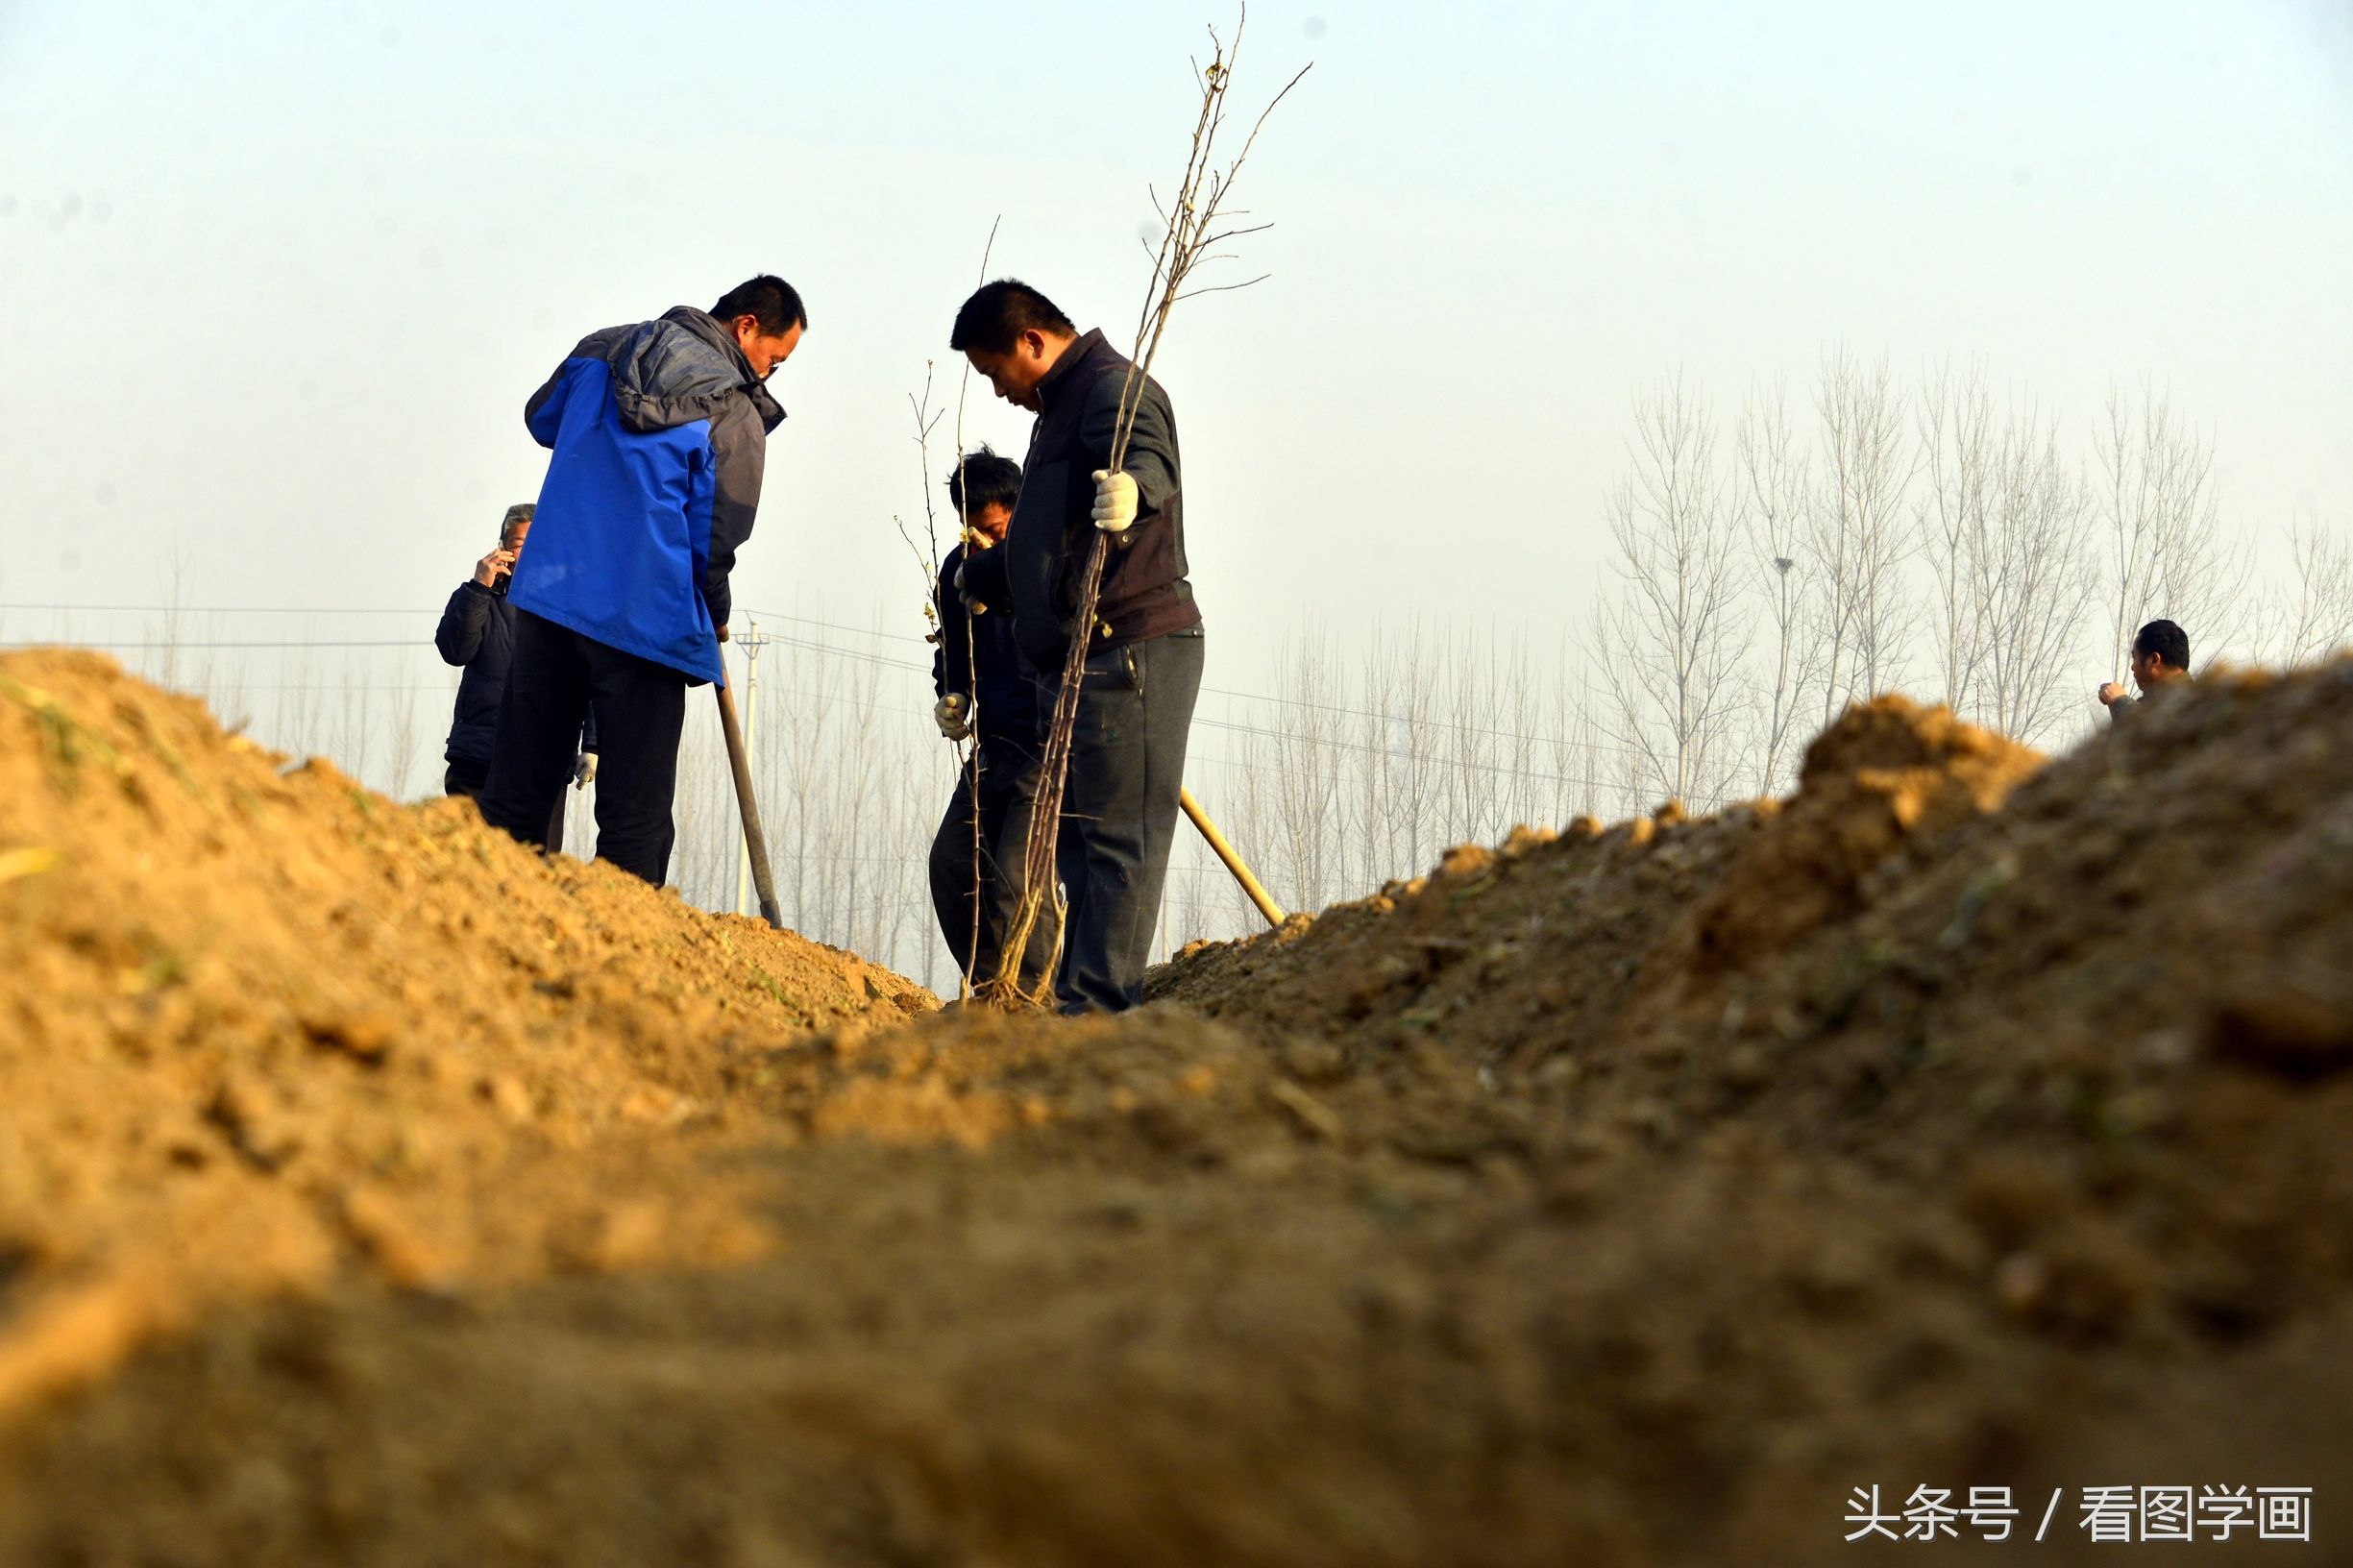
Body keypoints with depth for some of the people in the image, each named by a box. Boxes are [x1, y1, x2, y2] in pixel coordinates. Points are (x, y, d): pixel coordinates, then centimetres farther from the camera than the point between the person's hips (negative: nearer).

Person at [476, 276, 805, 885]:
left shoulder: (601, 350, 10)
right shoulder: (737, 415, -7)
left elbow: (540, 417, 27)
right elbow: (715, 540, -6)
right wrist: (714, 617, 11)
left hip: (546, 595, 5)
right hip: (646, 620, -5)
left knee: (513, 798, 9)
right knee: (636, 813, 0)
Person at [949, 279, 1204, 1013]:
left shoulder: (1115, 389, -7)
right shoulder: (1061, 407, 26)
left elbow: (1151, 458, -31)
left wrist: (1133, 488, -54)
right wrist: (979, 578, 56)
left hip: (1132, 651, -11)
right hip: (1086, 660, 11)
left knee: (1120, 836, -12)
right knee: (1080, 836, 8)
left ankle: (1098, 1005, -16)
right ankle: (1083, 1003, 9)